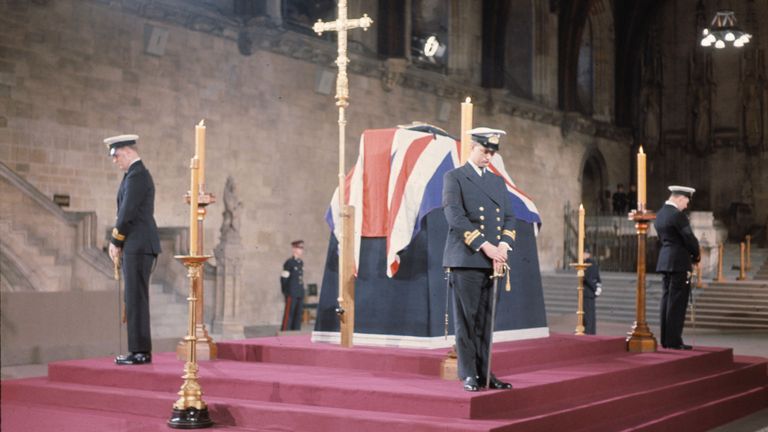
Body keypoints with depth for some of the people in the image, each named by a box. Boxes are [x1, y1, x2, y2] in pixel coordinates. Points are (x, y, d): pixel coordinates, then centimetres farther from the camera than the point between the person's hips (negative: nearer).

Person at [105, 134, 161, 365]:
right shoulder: (138, 174, 20)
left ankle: (140, 352, -6)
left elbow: (127, 213, -17)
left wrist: (116, 241, -5)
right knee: (135, 299, 10)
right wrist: (116, 242, 10)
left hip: (139, 246, -10)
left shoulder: (136, 176, -13)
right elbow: (125, 213, 20)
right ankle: (140, 350, 13)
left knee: (136, 299, -8)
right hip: (138, 246, 10)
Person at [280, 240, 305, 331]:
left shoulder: (301, 263, 14)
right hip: (291, 295, -7)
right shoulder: (289, 263, -9)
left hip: (300, 295, 7)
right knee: (289, 314, -6)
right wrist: (286, 292, -8)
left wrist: (302, 291, 15)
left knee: (298, 314, 8)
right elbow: (283, 278, -9)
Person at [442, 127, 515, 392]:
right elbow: (455, 217, -13)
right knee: (466, 319, -2)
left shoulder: (497, 181, 18)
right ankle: (469, 375, 4)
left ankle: (485, 373, 12)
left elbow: (509, 217, 13)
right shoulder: (454, 178, -1)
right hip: (465, 260, -5)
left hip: (492, 262, 5)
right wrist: (484, 246, -19)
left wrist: (504, 244, -7)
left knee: (486, 321, 7)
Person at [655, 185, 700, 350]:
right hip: (679, 263, -9)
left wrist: (691, 255, 13)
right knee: (677, 302, -5)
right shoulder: (677, 215, -15)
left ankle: (666, 339, 15)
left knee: (667, 300, 11)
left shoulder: (660, 214, 12)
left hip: (665, 262, 9)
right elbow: (689, 238, -15)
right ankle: (674, 340, -4)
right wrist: (696, 255, 5)